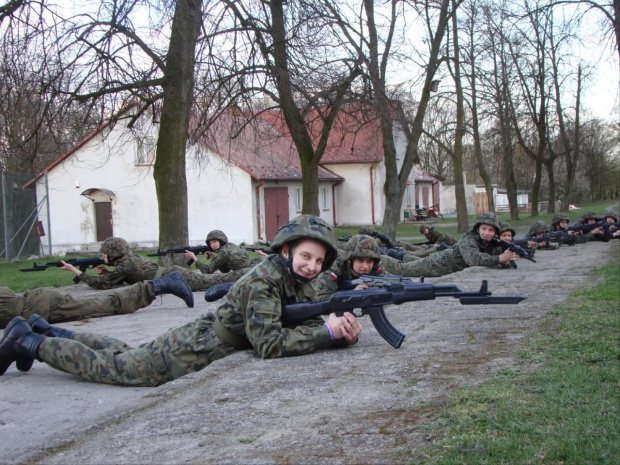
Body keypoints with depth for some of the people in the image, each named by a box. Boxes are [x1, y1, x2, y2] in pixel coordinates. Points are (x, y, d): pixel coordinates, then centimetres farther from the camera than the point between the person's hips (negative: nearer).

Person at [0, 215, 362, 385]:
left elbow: (309, 328, 0)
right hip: (192, 349, -8)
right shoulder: (264, 280, -28)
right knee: (108, 367, 5)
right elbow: (269, 344, -35)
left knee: (126, 356, 24)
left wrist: (344, 331, -21)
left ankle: (46, 331, 40)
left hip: (202, 340, 8)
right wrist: (328, 332, -33)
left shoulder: (302, 283, -1)